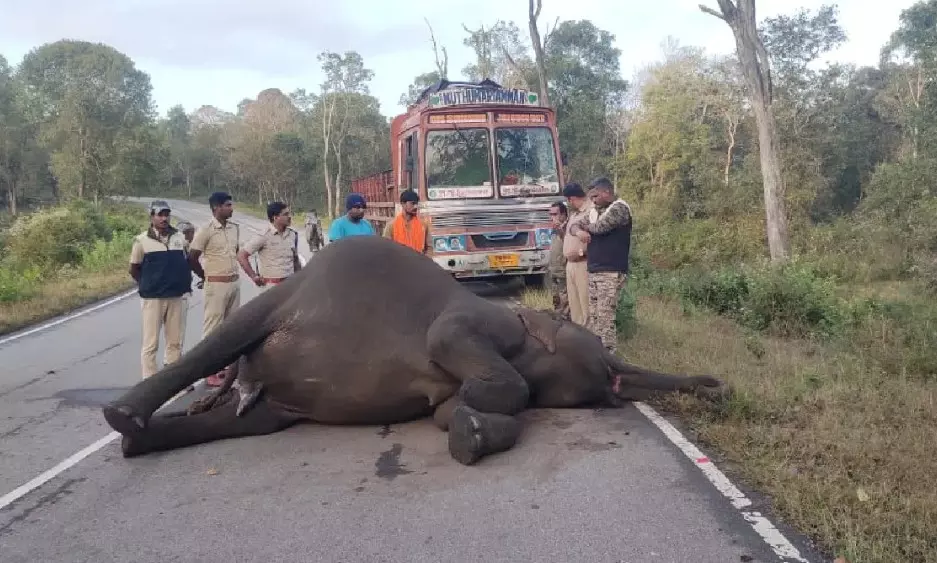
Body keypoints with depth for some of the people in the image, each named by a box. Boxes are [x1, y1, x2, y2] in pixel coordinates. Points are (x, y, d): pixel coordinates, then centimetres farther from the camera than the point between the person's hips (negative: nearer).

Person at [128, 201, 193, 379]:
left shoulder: (179, 237, 6)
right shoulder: (142, 240, -3)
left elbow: (187, 263, 15)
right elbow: (134, 269, 5)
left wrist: (185, 283, 6)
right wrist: (148, 285, 5)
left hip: (177, 297, 3)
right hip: (152, 298, -3)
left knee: (175, 342, 11)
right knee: (151, 343, 1)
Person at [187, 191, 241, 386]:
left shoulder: (234, 227, 7)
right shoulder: (206, 230, -13)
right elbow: (192, 258, -10)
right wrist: (206, 276, 2)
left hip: (235, 282, 7)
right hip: (217, 284, -7)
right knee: (213, 327, -1)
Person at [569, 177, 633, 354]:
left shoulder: (620, 208, -7)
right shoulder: (596, 211, 19)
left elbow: (599, 227, -18)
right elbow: (575, 226, 19)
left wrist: (586, 225, 4)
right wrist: (579, 231, -6)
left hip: (611, 273, -8)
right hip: (594, 272, 8)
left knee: (605, 318, -12)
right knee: (593, 317, 8)